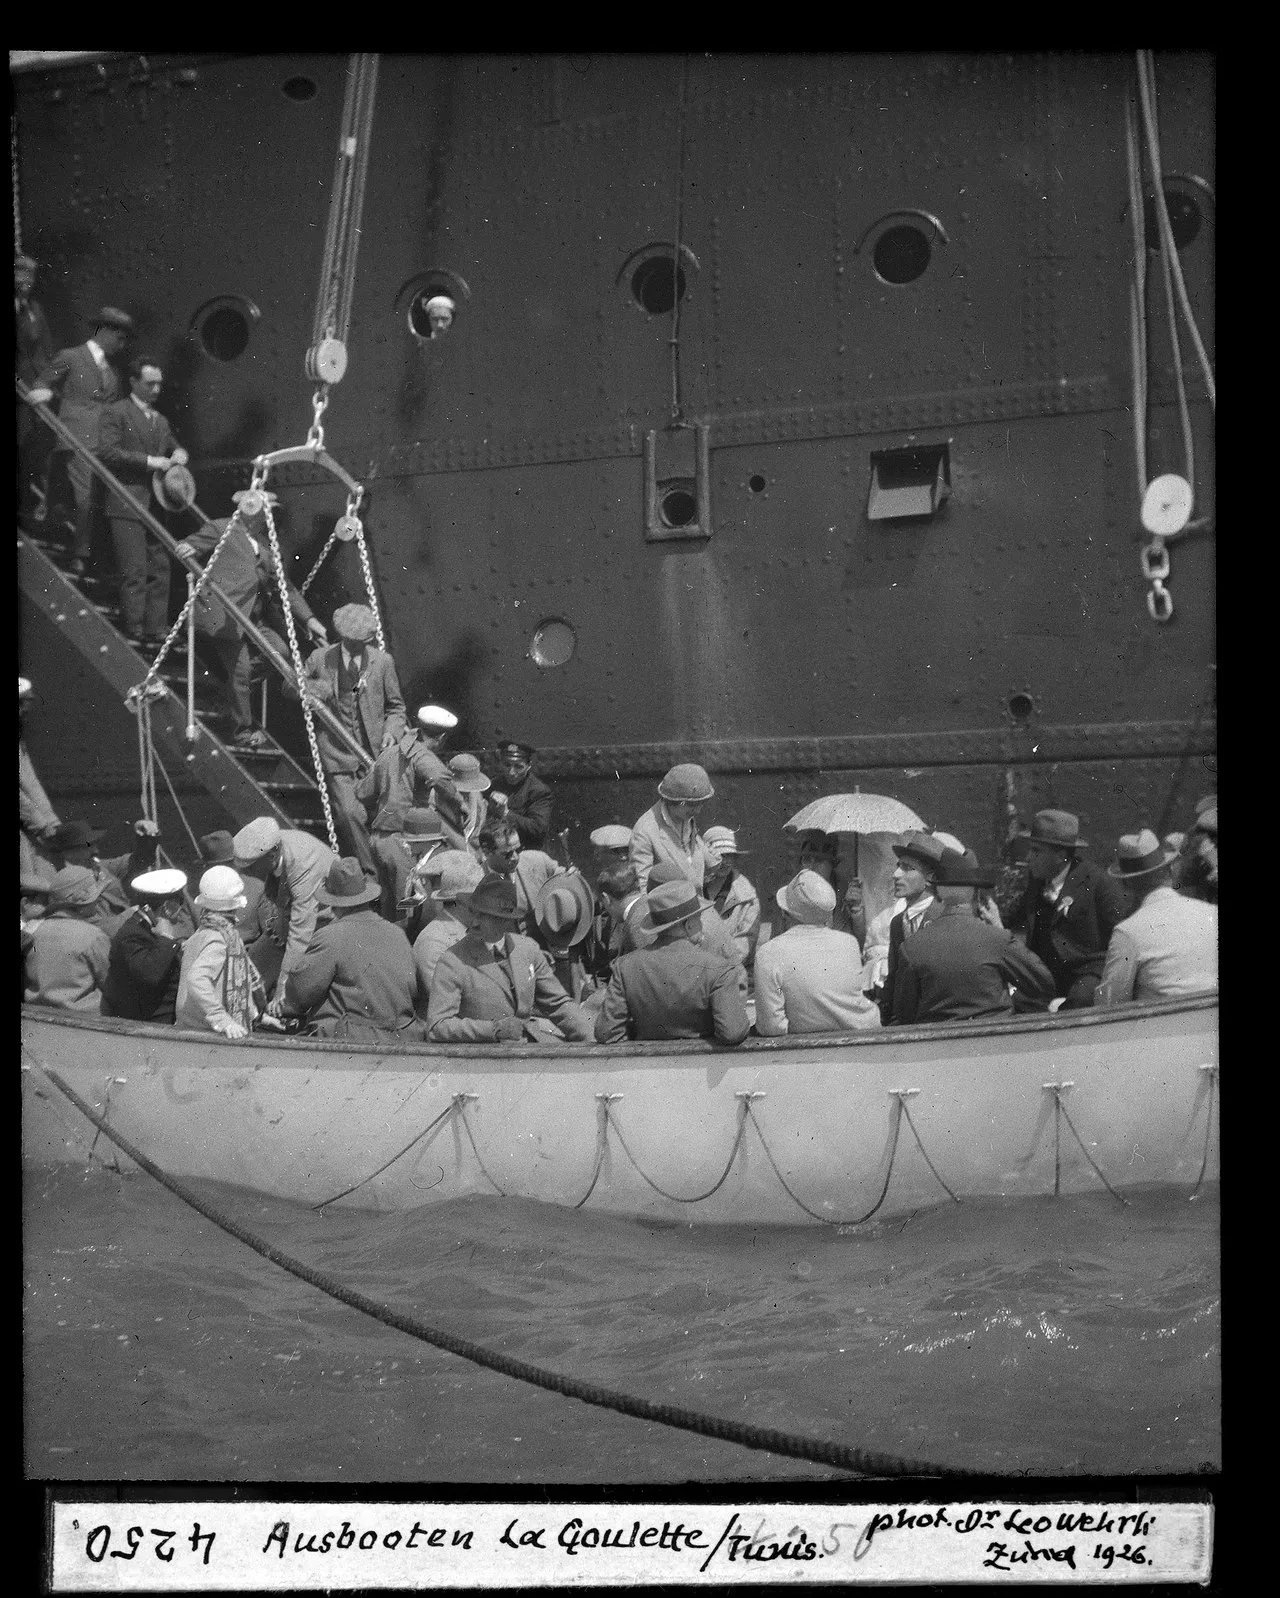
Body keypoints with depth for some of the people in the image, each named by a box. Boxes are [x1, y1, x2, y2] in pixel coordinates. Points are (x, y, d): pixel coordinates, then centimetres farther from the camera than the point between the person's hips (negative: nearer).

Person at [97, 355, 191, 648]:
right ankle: (133, 632, -8)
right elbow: (108, 451, -12)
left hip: (156, 505, 7)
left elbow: (174, 446, 32)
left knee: (160, 569, 4)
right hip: (127, 505, -7)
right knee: (134, 571, -11)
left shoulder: (160, 420, 21)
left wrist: (179, 454, 7)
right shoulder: (115, 413, -2)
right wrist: (148, 461, -17)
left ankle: (156, 633, 8)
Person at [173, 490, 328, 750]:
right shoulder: (223, 529, 0)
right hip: (223, 617, -7)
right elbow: (190, 545, -2)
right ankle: (242, 732, 8)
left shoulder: (264, 547, 18)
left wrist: (308, 619, 10)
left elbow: (285, 587, 18)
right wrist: (187, 548, -28)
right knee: (240, 672, -7)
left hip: (252, 618, 7)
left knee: (281, 652, -6)